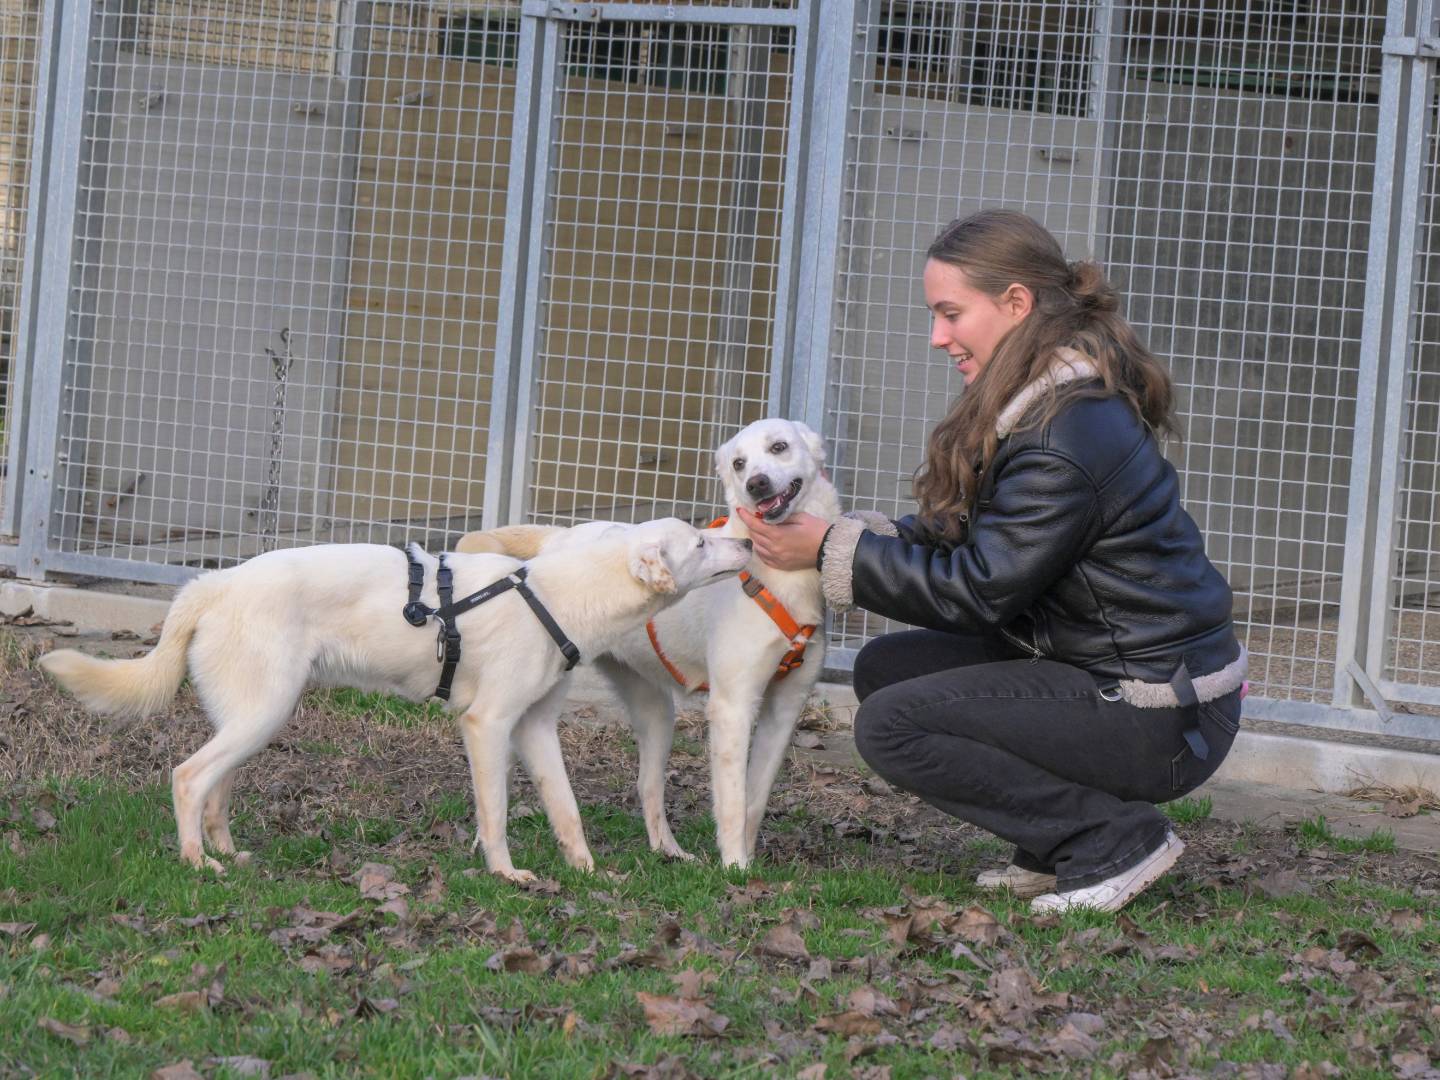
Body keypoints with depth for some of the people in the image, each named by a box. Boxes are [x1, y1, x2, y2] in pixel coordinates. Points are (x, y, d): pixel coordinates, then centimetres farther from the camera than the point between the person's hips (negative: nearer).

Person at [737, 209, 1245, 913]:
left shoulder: (1067, 440, -23)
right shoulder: (1051, 399, 8)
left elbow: (979, 589, -20)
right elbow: (967, 543, 10)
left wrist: (832, 551, -14)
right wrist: (852, 537, -2)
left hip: (1161, 720, -10)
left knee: (890, 725, -13)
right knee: (886, 667, 9)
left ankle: (1116, 840, -6)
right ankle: (1057, 851, 11)